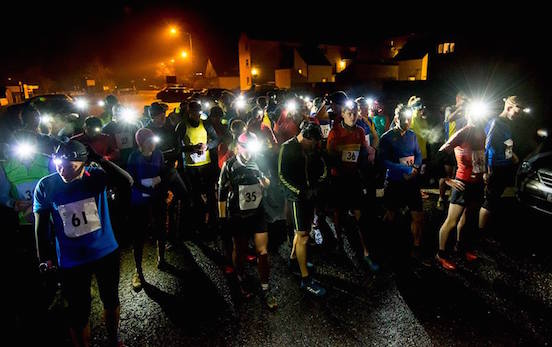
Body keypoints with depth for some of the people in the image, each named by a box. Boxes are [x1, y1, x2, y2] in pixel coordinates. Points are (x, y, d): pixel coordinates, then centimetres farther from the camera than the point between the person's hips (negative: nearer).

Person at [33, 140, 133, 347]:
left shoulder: (96, 176, -15)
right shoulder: (45, 186, -14)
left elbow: (127, 182, -33)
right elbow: (41, 225, -3)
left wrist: (98, 158, -35)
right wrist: (44, 257, 2)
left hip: (107, 253, 1)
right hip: (71, 262, -1)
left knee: (111, 301, 22)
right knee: (78, 314, 13)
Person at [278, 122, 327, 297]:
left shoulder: (312, 148, 6)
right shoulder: (288, 148, -10)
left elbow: (323, 169, 15)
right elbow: (282, 176, -13)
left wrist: (316, 186, 0)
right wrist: (300, 191, -16)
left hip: (310, 195, 6)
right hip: (296, 196, -6)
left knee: (303, 230, 16)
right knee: (303, 236, -5)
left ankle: (294, 259, 38)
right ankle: (305, 279, 3)